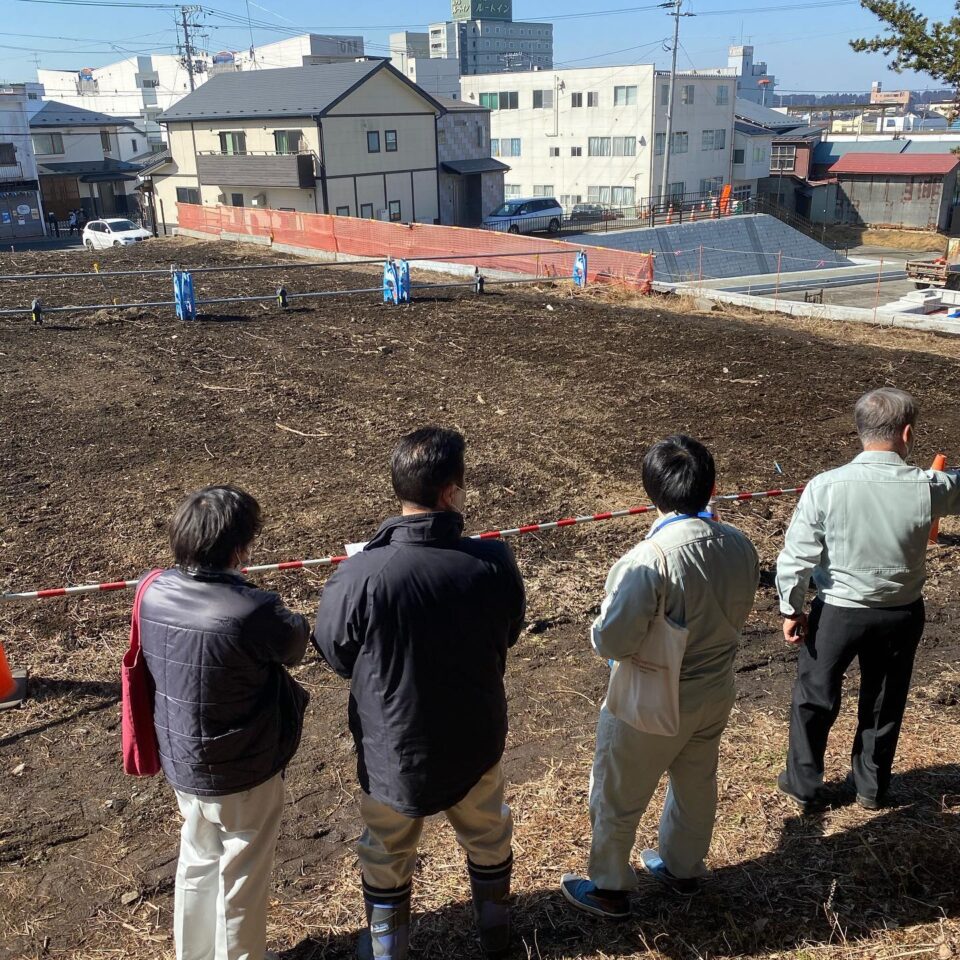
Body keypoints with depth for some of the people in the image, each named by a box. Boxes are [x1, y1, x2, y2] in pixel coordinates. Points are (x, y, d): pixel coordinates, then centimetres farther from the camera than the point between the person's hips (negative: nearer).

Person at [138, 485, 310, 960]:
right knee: (241, 876, 18)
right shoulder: (253, 610, -32)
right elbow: (297, 641, -11)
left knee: (198, 861, 28)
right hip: (243, 773, -6)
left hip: (182, 762, 6)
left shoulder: (153, 594, -13)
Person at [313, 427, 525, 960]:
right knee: (487, 834, 30)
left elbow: (334, 652, -12)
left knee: (387, 849, 25)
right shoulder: (493, 563, -24)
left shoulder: (360, 575, -30)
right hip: (474, 738, 2)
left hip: (392, 746, -2)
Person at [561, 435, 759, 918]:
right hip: (714, 693, 7)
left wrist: (600, 630, -9)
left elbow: (613, 641, -30)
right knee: (696, 785, 28)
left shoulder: (651, 558, -33)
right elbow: (736, 611, 4)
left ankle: (609, 889, 38)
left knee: (616, 798, 17)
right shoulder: (739, 546, -12)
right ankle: (682, 868, 51)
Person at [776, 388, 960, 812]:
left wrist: (791, 608, -1)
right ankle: (871, 786, 39)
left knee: (813, 698, 18)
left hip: (836, 613, -1)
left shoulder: (825, 486, -20)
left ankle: (803, 785, 31)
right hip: (901, 614, 2)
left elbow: (796, 557, -14)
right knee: (884, 703, 22)